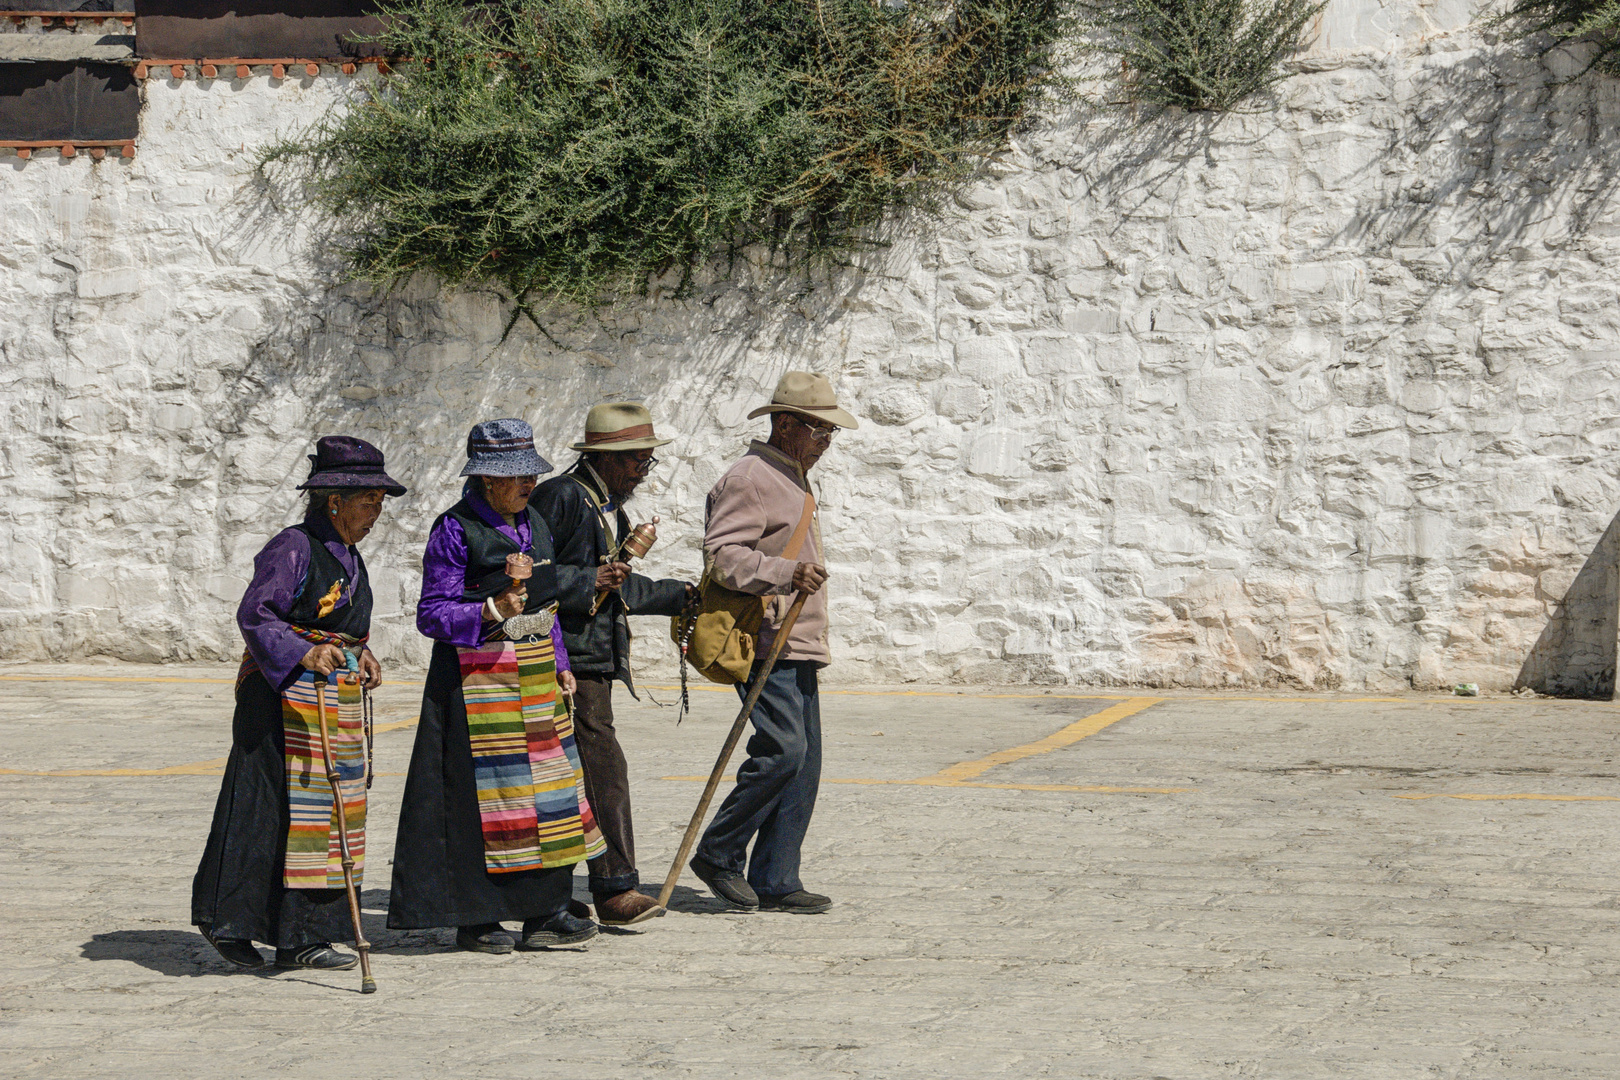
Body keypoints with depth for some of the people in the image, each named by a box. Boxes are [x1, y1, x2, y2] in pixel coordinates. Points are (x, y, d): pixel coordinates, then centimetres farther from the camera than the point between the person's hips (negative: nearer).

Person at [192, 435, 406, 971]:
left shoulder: (347, 555, 15)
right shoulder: (293, 548, -13)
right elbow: (255, 614, -20)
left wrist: (361, 656, 6)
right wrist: (303, 655, -31)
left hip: (340, 703, 9)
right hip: (284, 696, -9)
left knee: (329, 809, 7)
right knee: (270, 809, -7)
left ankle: (300, 937, 9)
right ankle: (227, 918, 6)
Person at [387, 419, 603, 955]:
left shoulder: (534, 524, 11)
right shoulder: (455, 530, -10)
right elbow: (432, 613, -12)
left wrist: (559, 665, 13)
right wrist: (491, 612, -25)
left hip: (536, 674, 7)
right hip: (477, 676, -7)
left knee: (548, 785, 5)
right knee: (479, 791, -4)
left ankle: (544, 913, 9)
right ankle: (475, 917, 5)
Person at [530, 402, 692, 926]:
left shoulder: (609, 508, 19)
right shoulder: (562, 498, -12)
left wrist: (682, 596, 28)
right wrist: (589, 583, -22)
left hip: (597, 661, 10)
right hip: (569, 659, -10)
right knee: (603, 768, -13)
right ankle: (615, 888, -12)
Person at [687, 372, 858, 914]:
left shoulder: (793, 482, 23)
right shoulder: (749, 478, -9)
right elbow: (722, 554, -20)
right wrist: (785, 573, -31)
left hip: (797, 647, 10)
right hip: (765, 645, -10)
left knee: (803, 765, 4)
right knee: (783, 750, -18)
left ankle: (775, 880, 6)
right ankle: (719, 853, -6)